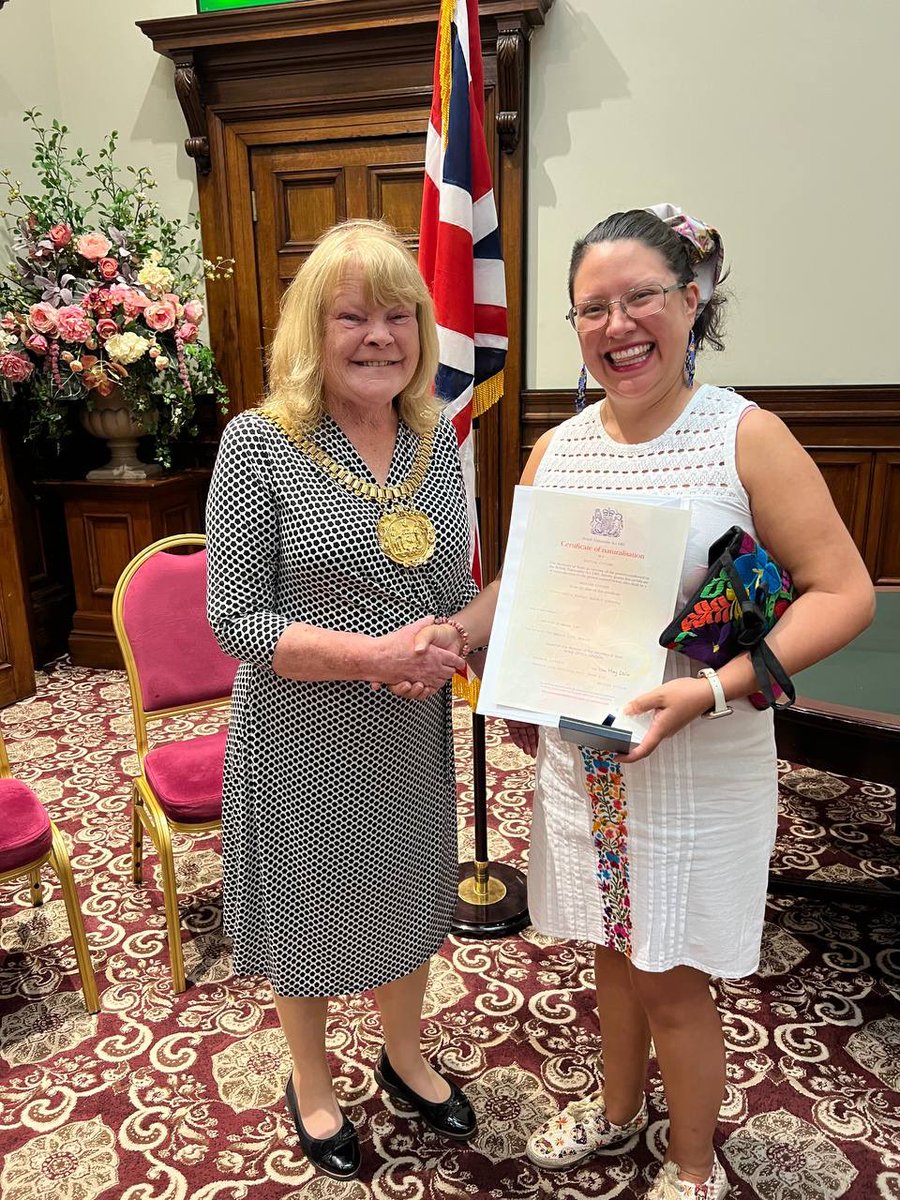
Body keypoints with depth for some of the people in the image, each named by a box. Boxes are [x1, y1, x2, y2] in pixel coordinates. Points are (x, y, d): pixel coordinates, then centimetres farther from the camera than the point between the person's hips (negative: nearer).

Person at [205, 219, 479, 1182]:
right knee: (309, 906, 17)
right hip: (303, 736, -4)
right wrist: (373, 654, -25)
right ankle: (311, 1084, 47)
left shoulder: (437, 435, 0)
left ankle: (405, 1057, 52)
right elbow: (235, 618, -16)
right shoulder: (257, 444, -15)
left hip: (414, 727, 5)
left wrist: (448, 642, -13)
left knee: (408, 891, 23)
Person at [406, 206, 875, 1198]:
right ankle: (617, 1109, 52)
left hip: (697, 767, -4)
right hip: (579, 755, 4)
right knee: (614, 951, 24)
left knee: (674, 984, 13)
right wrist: (455, 631, -10)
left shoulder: (747, 437, -13)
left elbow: (843, 592, -14)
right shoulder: (555, 451, 1)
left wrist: (717, 688, -26)